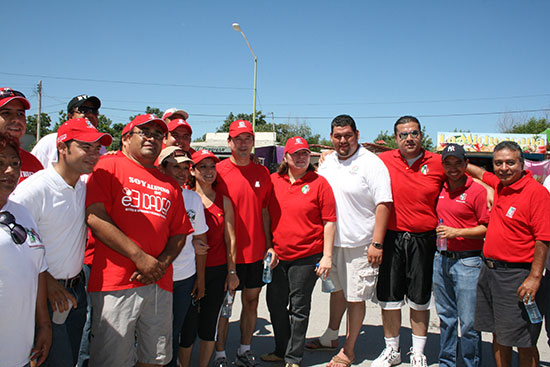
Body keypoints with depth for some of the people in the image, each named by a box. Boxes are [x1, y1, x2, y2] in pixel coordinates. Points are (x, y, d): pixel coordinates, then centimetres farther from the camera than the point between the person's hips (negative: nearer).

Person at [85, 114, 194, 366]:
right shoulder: (109, 167, 2)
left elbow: (180, 233, 16)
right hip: (115, 280, -4)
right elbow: (94, 217, -10)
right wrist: (140, 257, -13)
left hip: (160, 283, 5)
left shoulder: (170, 184, 17)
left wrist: (163, 263, -5)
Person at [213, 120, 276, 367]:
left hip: (255, 252, 4)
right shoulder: (218, 171, -7)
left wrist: (269, 245, 7)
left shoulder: (262, 173, 5)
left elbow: (264, 210, 11)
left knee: (252, 300, 13)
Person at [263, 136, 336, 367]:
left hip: (307, 257, -4)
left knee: (299, 308, 7)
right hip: (277, 256, 4)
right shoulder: (273, 181, 4)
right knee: (275, 304, 14)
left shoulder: (319, 183, -5)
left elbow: (329, 222, -5)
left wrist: (327, 256, -9)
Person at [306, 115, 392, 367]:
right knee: (337, 289, 20)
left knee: (355, 297, 4)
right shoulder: (327, 162, 8)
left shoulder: (371, 163, -12)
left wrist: (377, 243, -18)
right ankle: (331, 337, 37)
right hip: (331, 240, 6)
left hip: (359, 244, -6)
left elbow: (383, 204, -15)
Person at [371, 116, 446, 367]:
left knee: (420, 300, 11)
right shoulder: (384, 161, 0)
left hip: (423, 240, 0)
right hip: (392, 238, 1)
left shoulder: (438, 164, -1)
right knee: (389, 298, 9)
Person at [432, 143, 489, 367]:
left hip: (468, 262, -6)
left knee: (469, 322, -1)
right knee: (445, 317, 16)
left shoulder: (477, 191, -9)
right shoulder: (440, 189, 8)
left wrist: (457, 232, -17)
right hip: (441, 259, 6)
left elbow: (487, 228, -10)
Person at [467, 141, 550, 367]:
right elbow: (481, 174, 32)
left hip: (517, 275, -7)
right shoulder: (499, 185, 8)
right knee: (498, 335, 16)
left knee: (523, 342, 2)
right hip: (489, 270, 8)